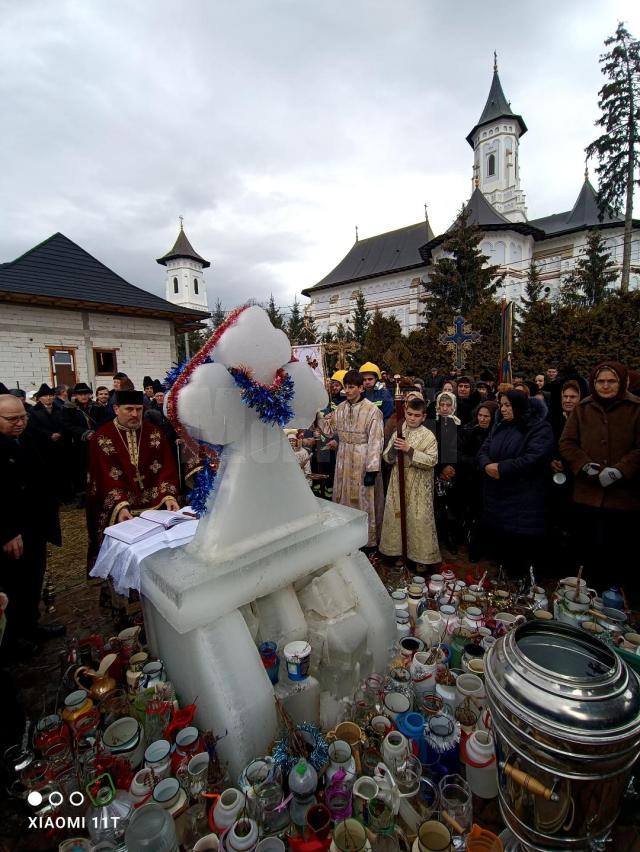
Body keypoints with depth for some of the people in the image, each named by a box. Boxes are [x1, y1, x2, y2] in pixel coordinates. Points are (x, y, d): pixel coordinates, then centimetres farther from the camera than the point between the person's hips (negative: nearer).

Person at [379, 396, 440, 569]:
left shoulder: (428, 436, -5)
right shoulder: (398, 433, 7)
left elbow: (432, 461, -16)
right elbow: (387, 458, 6)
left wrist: (410, 450, -22)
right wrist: (394, 449, -14)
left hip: (419, 486, -4)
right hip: (398, 482, 4)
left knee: (419, 519, 0)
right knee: (397, 516, 10)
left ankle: (421, 556, 16)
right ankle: (399, 551, 27)